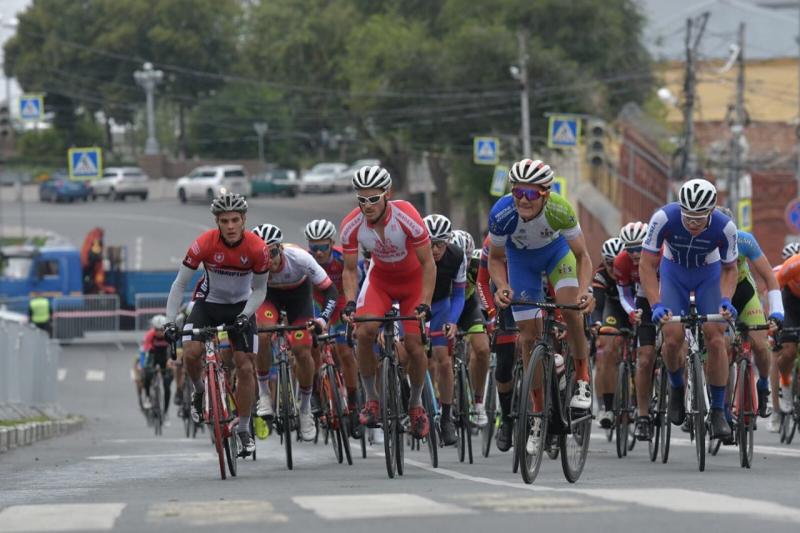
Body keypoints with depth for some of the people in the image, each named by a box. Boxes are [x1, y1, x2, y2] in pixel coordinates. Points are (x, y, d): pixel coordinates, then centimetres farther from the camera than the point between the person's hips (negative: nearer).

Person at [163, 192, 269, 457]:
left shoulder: (258, 248, -22)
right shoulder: (204, 244, -24)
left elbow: (260, 289, -9)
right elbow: (180, 284, -16)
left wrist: (245, 315, -25)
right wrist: (170, 321, -23)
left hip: (240, 306, 0)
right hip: (208, 303, 0)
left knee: (245, 367, -6)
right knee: (191, 353, -24)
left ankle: (244, 430, 9)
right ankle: (199, 391, 9)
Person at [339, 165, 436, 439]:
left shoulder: (407, 217, -31)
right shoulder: (351, 225, -24)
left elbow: (428, 264, -21)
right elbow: (350, 270, -10)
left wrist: (424, 304, -27)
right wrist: (350, 303, -25)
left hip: (413, 279, -2)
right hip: (380, 278, 2)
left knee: (414, 343, -11)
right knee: (364, 331, -23)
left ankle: (416, 403, 14)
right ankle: (371, 399, -6)